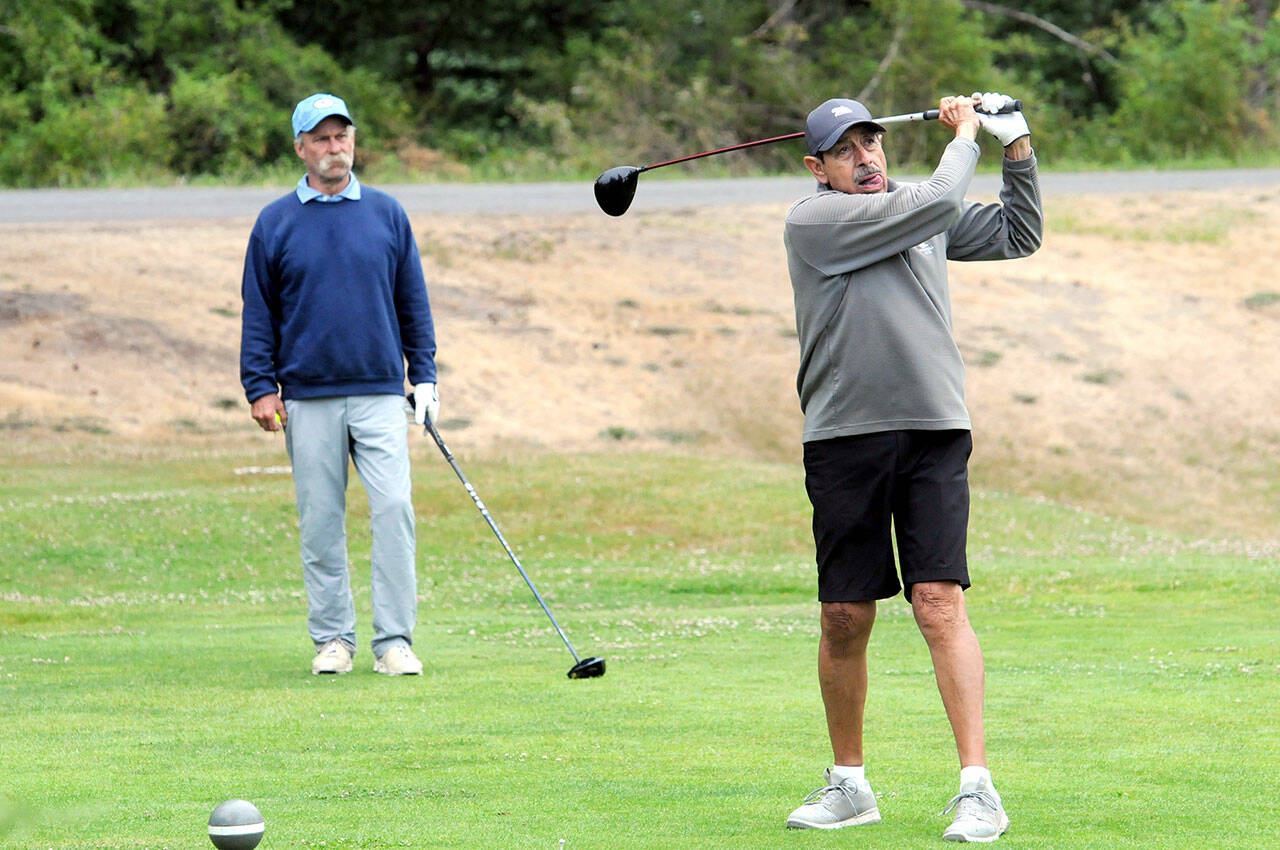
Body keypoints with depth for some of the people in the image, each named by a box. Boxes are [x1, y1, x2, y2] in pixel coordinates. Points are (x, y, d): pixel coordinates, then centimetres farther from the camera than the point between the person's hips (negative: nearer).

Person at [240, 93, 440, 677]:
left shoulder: (386, 214, 8)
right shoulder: (276, 223, 6)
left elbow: (413, 301, 12)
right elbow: (258, 311, 7)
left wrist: (424, 376, 6)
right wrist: (260, 387, -1)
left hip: (380, 394, 0)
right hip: (307, 399, 0)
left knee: (393, 509, -11)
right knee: (320, 523, 2)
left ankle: (394, 640, -8)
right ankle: (332, 638, 11)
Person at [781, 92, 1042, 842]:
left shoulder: (921, 214, 15)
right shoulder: (812, 221, -3)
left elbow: (1018, 236, 26)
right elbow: (938, 202, -10)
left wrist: (1019, 151, 14)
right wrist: (965, 136, 5)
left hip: (934, 435, 2)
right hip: (843, 439, -2)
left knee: (940, 604, -11)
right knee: (845, 618, 3)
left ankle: (978, 787, -15)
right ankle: (850, 785, 19)